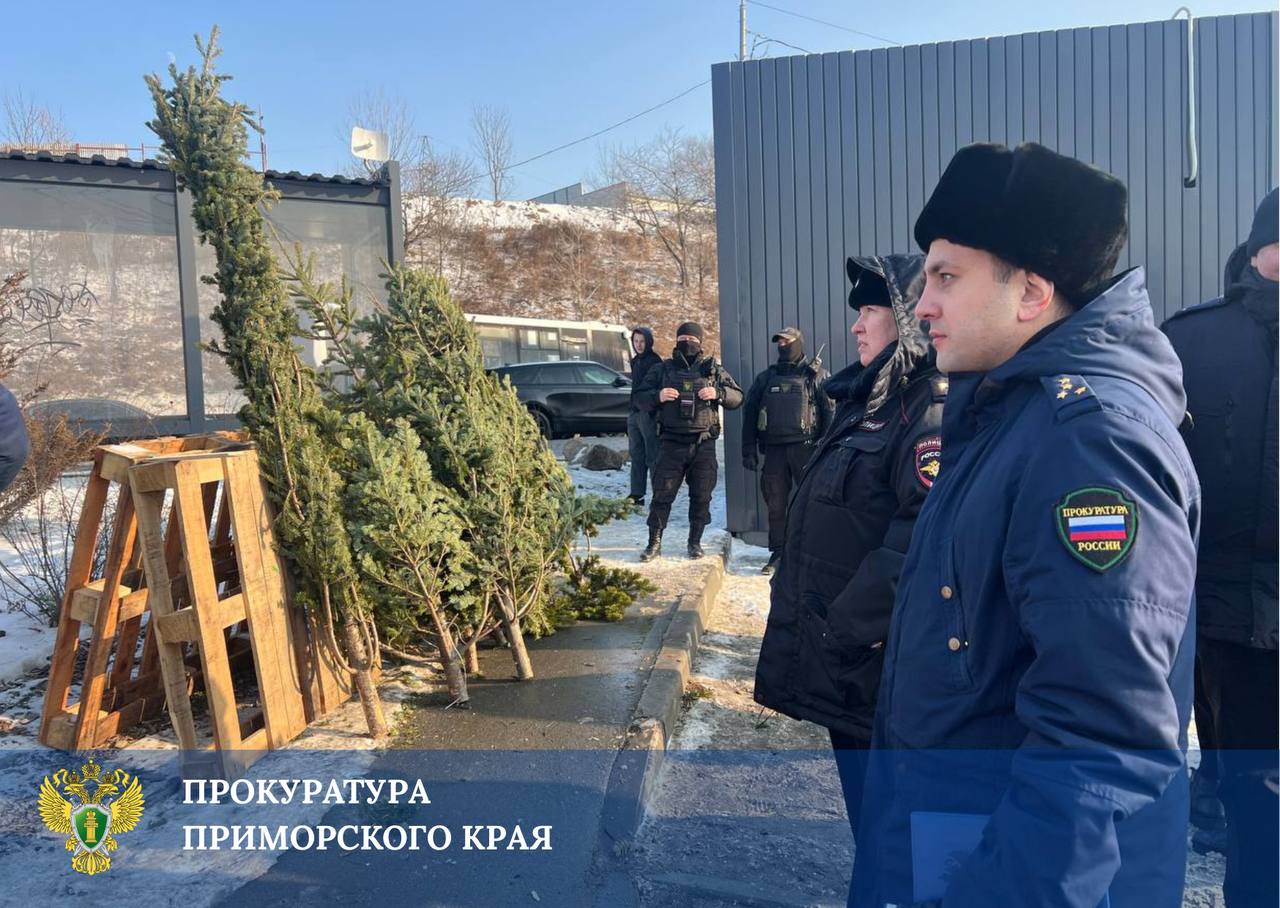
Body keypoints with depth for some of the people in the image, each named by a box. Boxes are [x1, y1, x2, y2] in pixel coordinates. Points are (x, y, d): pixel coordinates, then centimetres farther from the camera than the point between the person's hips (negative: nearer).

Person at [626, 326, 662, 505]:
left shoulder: (655, 361, -9)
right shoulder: (635, 361, 18)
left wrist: (653, 411, -20)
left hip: (649, 414, -9)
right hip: (635, 414, 9)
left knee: (652, 457, -6)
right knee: (636, 456, 10)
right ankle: (636, 495, 15)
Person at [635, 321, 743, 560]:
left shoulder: (713, 370, 9)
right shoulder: (662, 370, 8)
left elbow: (737, 397, 8)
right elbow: (640, 397, 8)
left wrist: (718, 393, -12)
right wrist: (657, 396, -13)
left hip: (704, 444, 1)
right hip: (671, 442, -1)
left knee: (701, 496, 7)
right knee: (662, 494, -1)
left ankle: (695, 542, 21)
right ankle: (654, 543, 8)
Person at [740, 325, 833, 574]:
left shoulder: (816, 375, 6)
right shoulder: (766, 378, 17)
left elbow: (830, 411, -2)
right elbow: (749, 412, 15)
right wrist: (749, 449, 7)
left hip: (805, 446, -4)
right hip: (774, 448, 4)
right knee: (775, 503, 6)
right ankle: (778, 553, 14)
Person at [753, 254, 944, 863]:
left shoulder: (932, 413, -19)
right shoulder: (869, 401, 12)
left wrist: (850, 626, -22)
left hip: (878, 668, -9)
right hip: (841, 653, 9)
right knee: (865, 802, 22)